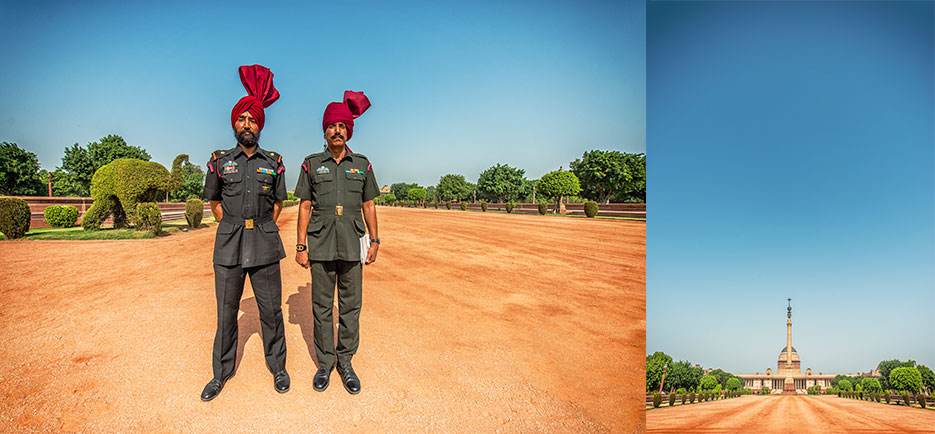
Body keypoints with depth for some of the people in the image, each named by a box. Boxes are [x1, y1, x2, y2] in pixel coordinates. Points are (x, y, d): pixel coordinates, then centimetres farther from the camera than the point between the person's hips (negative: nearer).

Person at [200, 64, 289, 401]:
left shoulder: (274, 162, 6)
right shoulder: (219, 161, 6)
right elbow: (213, 201, 15)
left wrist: (264, 228, 6)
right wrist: (233, 228, 7)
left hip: (265, 246, 0)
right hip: (229, 246, 1)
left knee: (271, 310, 5)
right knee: (226, 312, 7)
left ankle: (278, 367, 22)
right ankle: (222, 373, 23)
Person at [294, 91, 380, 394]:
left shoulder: (362, 164, 8)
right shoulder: (312, 164, 5)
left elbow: (368, 205, 10)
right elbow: (305, 206, 4)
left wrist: (375, 241, 5)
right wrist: (301, 246, -2)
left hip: (351, 246, 1)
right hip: (321, 244, 0)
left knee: (350, 306, 5)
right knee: (321, 306, 6)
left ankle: (345, 362, 19)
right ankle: (325, 363, 20)